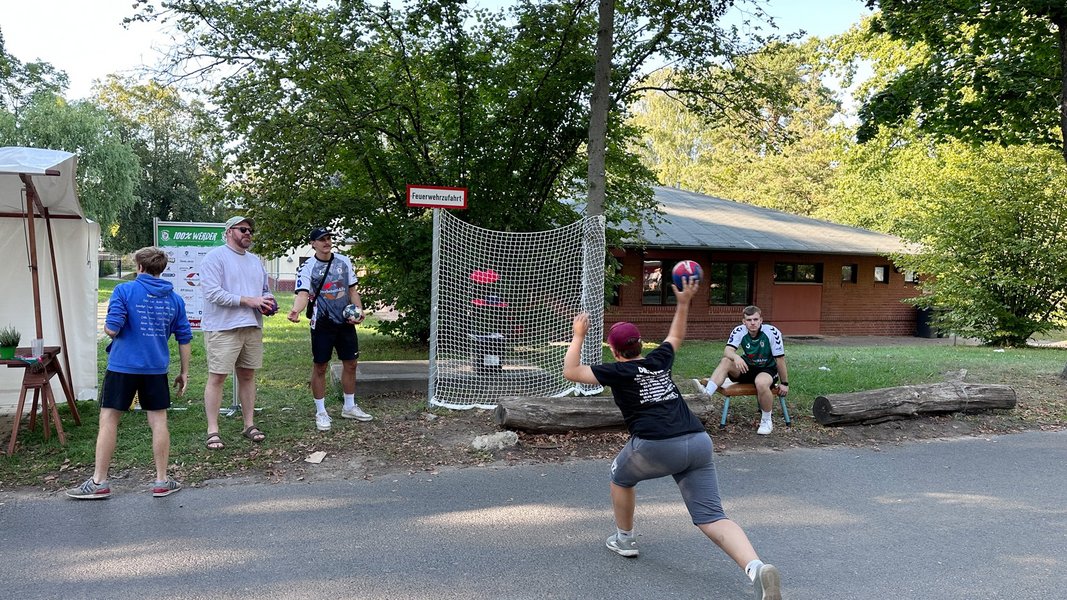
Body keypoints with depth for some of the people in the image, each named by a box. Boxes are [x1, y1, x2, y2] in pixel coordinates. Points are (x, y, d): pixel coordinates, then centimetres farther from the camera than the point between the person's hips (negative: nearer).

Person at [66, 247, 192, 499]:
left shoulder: (124, 291, -6)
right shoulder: (174, 298, 7)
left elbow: (112, 329, -14)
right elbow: (184, 338, 8)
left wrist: (106, 327, 11)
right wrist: (184, 372, 15)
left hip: (123, 365, -3)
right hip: (156, 368, 3)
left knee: (108, 419, 6)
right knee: (158, 421, 7)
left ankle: (99, 482, 11)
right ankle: (162, 481, 11)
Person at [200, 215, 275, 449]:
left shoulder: (255, 261, 17)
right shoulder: (215, 257, -6)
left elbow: (266, 289, 25)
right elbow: (212, 292, -17)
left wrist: (268, 301, 1)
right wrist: (249, 301, -18)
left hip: (253, 327, 7)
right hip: (222, 329, -7)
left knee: (247, 375, 12)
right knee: (217, 377, -4)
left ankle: (249, 424, 20)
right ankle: (212, 431, 2)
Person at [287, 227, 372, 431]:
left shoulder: (344, 261, 5)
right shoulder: (307, 267, -8)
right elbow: (303, 294, -21)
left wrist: (359, 311, -2)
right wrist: (296, 310, -41)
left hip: (346, 322, 4)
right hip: (322, 324, -4)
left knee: (350, 363, 10)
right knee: (320, 367, 2)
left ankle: (349, 407, 26)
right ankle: (321, 412, 14)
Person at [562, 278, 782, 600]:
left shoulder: (617, 372, 8)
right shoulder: (659, 360, 22)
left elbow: (570, 371, 14)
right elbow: (675, 337, 43)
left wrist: (578, 337, 22)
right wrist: (683, 303, 44)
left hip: (655, 447, -5)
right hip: (699, 441, 5)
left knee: (621, 476, 28)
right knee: (712, 517, -1)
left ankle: (624, 539, 39)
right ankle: (756, 568, -24)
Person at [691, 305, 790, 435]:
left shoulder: (772, 332, -21)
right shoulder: (739, 331, -13)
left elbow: (780, 359, -15)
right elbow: (727, 351, -25)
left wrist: (784, 384, -9)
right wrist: (736, 357, -48)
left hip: (768, 370, -3)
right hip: (748, 368, 4)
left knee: (761, 382, -37)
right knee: (725, 361, -23)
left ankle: (767, 421, -15)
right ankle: (707, 392, -39)